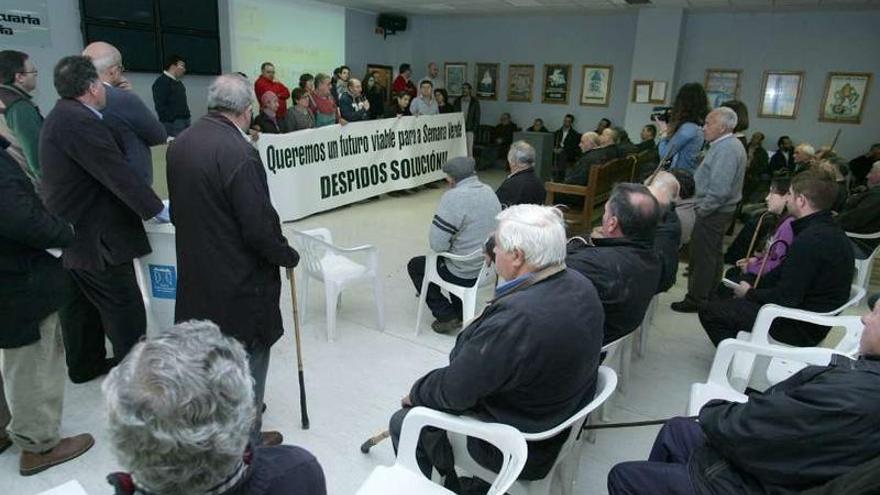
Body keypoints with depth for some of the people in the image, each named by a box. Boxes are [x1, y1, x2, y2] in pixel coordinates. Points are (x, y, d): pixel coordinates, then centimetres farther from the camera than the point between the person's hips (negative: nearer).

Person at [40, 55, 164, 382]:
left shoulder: (62, 117, 12)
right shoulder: (80, 121, -21)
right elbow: (118, 174, -23)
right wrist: (156, 209, -15)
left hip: (71, 233, 11)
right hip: (94, 237, -11)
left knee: (84, 303, 20)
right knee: (125, 308, -1)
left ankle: (85, 365, 34)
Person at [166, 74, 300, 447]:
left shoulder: (179, 145, 2)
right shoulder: (238, 152, -23)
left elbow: (177, 211, 11)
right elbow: (260, 227, -23)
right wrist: (289, 256, -7)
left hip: (196, 276, 8)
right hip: (241, 282, -8)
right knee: (248, 359, 10)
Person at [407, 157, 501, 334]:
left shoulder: (454, 197, -23)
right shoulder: (490, 192, 1)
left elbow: (437, 244, -25)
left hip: (465, 275, -7)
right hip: (488, 268, 8)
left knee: (415, 266, 16)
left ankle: (446, 315, 15)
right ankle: (460, 313, 35)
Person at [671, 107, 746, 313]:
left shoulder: (726, 150, -21)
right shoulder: (728, 145, 12)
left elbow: (719, 190, -27)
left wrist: (702, 210, -17)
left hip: (713, 212, -11)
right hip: (718, 210, 11)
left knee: (702, 257, -3)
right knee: (713, 254, 19)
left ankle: (696, 300, 6)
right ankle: (711, 295, 31)